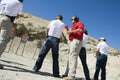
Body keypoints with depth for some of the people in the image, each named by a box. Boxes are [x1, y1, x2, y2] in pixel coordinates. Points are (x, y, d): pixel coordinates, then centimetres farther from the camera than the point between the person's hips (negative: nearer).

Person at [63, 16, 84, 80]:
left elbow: (81, 30, -16)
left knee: (73, 57, -19)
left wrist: (71, 31, -10)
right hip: (72, 41, 10)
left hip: (76, 41, -10)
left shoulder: (80, 23, 6)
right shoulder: (74, 26, 31)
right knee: (71, 58, 3)